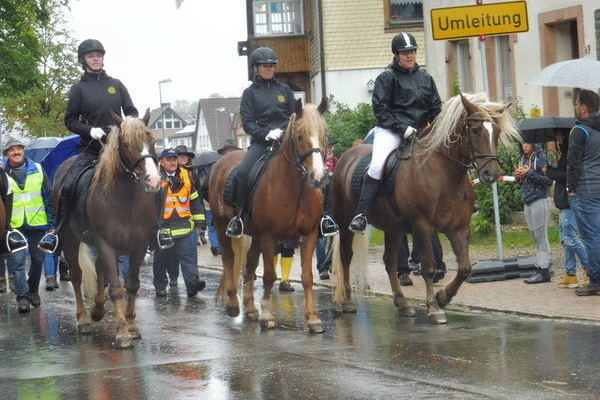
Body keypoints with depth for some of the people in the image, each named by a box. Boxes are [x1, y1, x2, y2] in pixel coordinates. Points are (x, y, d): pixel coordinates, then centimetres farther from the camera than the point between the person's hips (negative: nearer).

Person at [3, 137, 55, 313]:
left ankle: (33, 290, 29)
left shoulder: (37, 170, 4)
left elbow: (49, 197, 8)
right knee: (17, 261, -8)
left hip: (37, 224, 2)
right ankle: (22, 296, -4)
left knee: (38, 259, 11)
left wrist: (52, 224, 4)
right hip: (14, 225, -2)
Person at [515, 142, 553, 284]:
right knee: (535, 236, 8)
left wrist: (529, 173, -18)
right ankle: (540, 268, 11)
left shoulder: (541, 158, -10)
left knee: (541, 236, -6)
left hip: (539, 201, -8)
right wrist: (518, 176, 0)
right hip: (527, 202, 8)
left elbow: (549, 180, -16)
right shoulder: (524, 159, 13)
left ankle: (544, 270, -5)